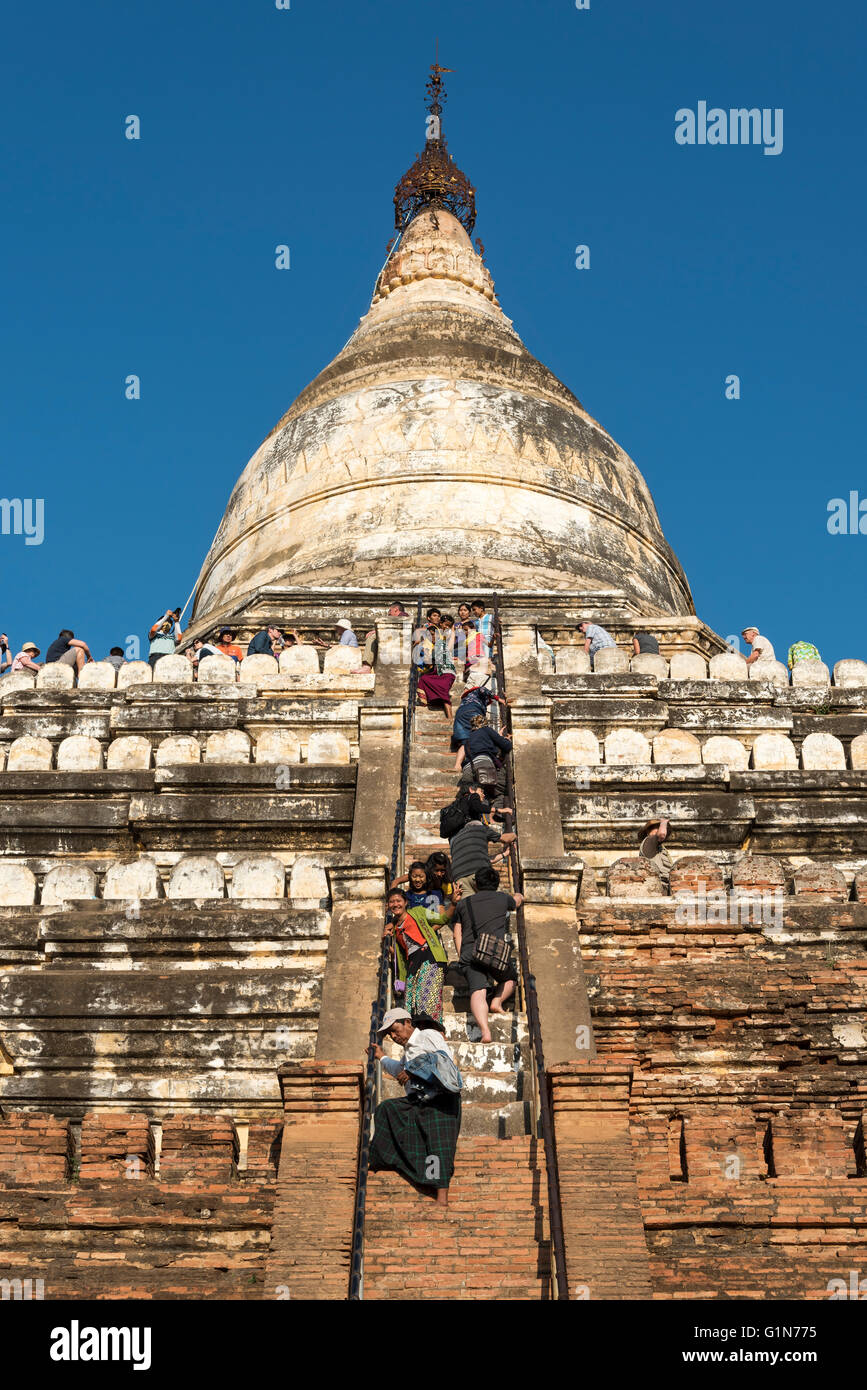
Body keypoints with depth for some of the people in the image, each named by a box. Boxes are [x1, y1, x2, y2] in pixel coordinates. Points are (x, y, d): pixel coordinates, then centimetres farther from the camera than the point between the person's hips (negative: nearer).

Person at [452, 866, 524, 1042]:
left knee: (478, 992, -14)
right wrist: (517, 895, 65)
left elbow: (457, 934, 22)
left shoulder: (463, 904, 23)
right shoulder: (503, 898, 19)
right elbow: (519, 899, 43)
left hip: (469, 955, 1)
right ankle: (497, 1001, 1)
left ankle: (485, 1030, -38)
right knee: (511, 978, 27)